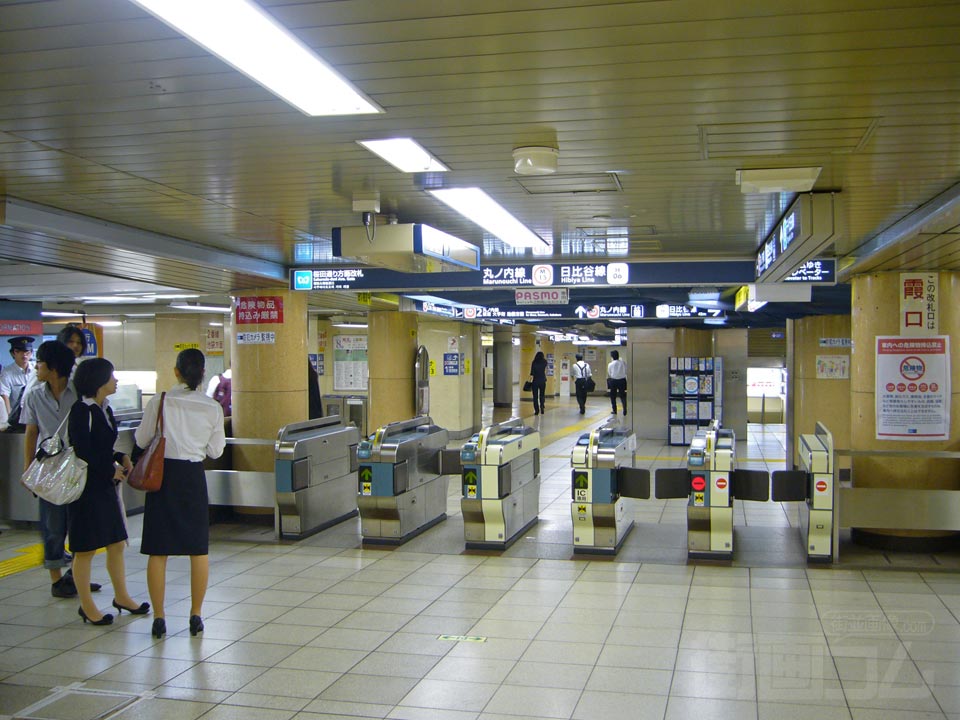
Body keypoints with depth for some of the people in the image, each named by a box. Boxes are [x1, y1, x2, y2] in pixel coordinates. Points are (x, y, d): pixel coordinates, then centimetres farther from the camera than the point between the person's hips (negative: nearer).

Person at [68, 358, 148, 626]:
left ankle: (121, 596, 27)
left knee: (117, 543, 14)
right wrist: (111, 470, -11)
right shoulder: (81, 410, -15)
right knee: (86, 549, 2)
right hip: (87, 486, -9)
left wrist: (121, 458, 2)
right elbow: (82, 452, -18)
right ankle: (86, 606, 13)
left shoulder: (104, 410, 12)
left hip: (106, 485, 9)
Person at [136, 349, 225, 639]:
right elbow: (216, 450, 2)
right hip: (193, 476, 1)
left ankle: (159, 617, 11)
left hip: (163, 474, -1)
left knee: (158, 550, 8)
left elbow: (142, 440, 0)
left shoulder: (159, 402, -8)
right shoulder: (213, 408, -4)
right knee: (198, 548, 12)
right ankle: (196, 615, 17)